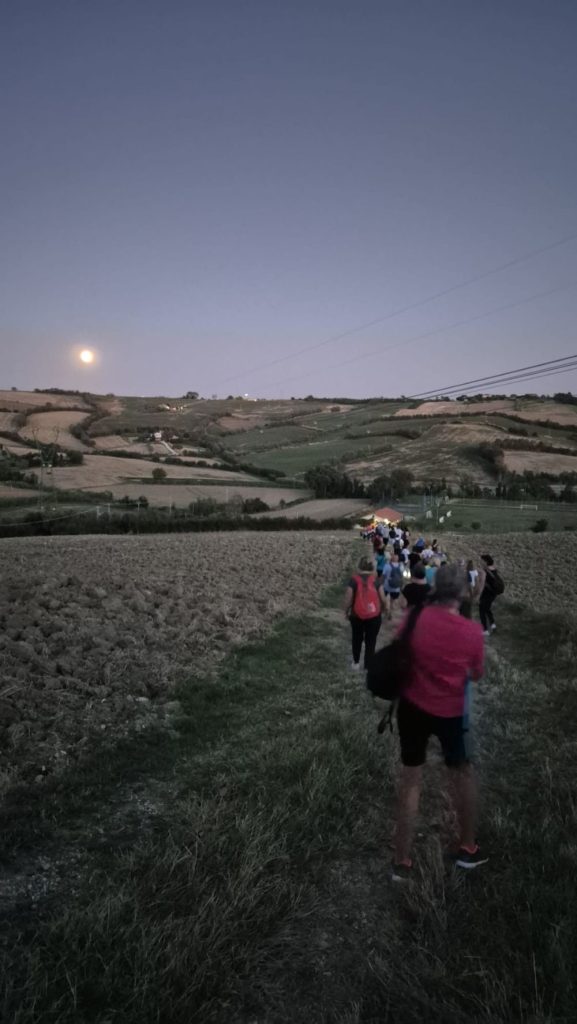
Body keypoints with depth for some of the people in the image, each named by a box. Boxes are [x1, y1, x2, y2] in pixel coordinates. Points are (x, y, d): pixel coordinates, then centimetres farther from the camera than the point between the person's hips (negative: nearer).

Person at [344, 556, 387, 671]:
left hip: (356, 616, 1)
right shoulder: (376, 580, -8)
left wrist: (346, 612, 7)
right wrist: (382, 610, 13)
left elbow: (348, 599, -10)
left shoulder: (354, 580, -10)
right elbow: (383, 599, -7)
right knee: (371, 641, 10)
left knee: (357, 639, 23)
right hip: (374, 616, -1)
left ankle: (356, 663, 33)